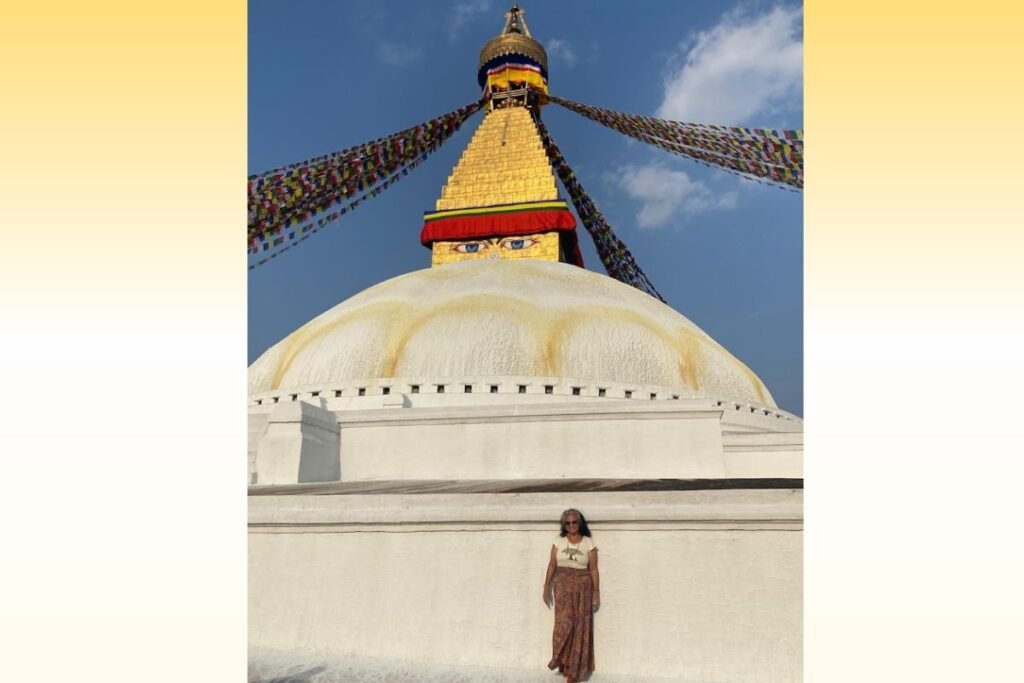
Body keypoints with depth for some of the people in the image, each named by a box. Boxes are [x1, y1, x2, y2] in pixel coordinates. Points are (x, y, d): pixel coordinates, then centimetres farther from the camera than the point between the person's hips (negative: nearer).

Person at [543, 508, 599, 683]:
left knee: (579, 626, 0)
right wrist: (546, 587, 2)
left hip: (582, 587, 0)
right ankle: (563, 660, 7)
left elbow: (593, 569, 0)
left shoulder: (588, 543, 0)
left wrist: (596, 592, -2)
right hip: (562, 586, 1)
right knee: (564, 623, -12)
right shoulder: (558, 541, 4)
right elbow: (552, 565, 5)